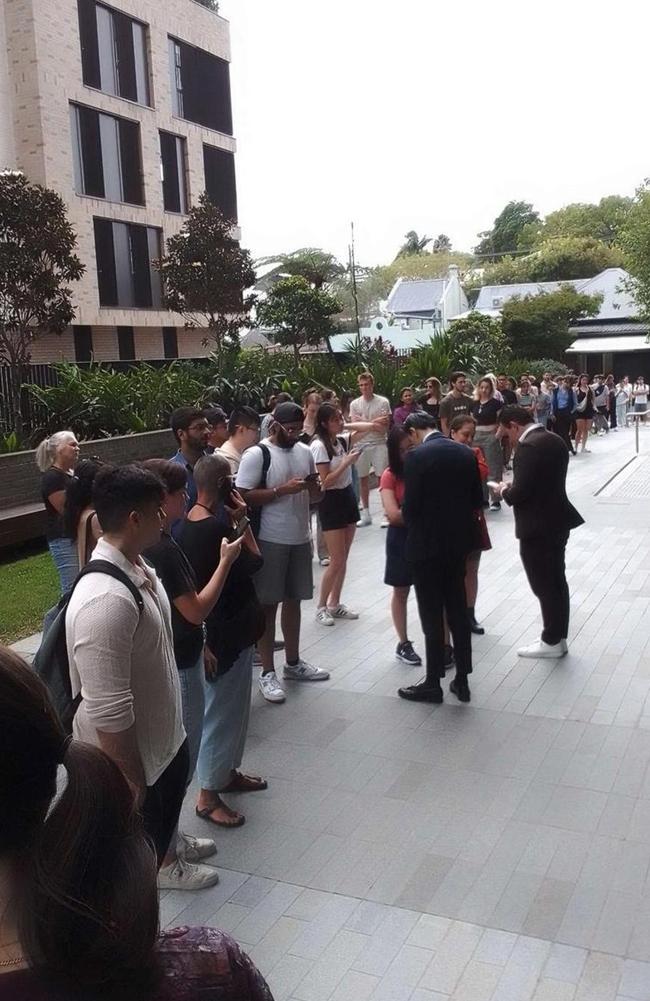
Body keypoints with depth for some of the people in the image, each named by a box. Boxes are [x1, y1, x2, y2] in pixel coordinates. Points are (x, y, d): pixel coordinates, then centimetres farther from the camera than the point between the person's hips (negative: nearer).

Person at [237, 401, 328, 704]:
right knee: (268, 605, 1)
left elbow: (315, 497, 17)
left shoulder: (305, 452, 9)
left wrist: (313, 486, -7)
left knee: (293, 600, 16)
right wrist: (282, 490, -23)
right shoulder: (256, 455, -11)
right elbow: (243, 497, -17)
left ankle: (293, 663, 31)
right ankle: (267, 673, 10)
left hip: (300, 539, 6)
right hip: (270, 541, -6)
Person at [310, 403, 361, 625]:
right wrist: (347, 462, -20)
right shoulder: (319, 446, -16)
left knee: (343, 559, 11)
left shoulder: (341, 440, 5)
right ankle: (321, 607, 10)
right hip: (331, 502, -7)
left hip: (347, 497, 7)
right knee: (337, 561, -5)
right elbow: (325, 482, -19)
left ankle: (335, 604, 21)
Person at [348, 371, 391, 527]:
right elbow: (354, 426, -4)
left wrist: (364, 422, -13)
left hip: (379, 444, -3)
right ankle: (366, 514, 17)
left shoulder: (383, 402, -3)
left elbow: (384, 427, -9)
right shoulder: (354, 404, 5)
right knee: (363, 478, 8)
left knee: (382, 477, -3)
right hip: (361, 444, 3)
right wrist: (374, 422, -11)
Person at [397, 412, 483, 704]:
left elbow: (410, 506, -14)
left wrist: (413, 528, 6)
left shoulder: (417, 456, -15)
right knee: (458, 611, 14)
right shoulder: (466, 452, 2)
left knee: (432, 616, 4)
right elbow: (477, 499, 6)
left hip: (428, 544, -6)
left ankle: (433, 683, 14)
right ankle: (462, 680, 21)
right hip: (459, 541, 6)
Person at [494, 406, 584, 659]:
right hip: (557, 521, 10)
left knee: (544, 586, 3)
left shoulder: (528, 446, -21)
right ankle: (558, 637, 28)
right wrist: (513, 487, 11)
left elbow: (520, 493, -24)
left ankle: (552, 642, 15)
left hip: (537, 527, -9)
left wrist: (505, 490, -3)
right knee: (556, 582, 17)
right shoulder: (554, 440, 8)